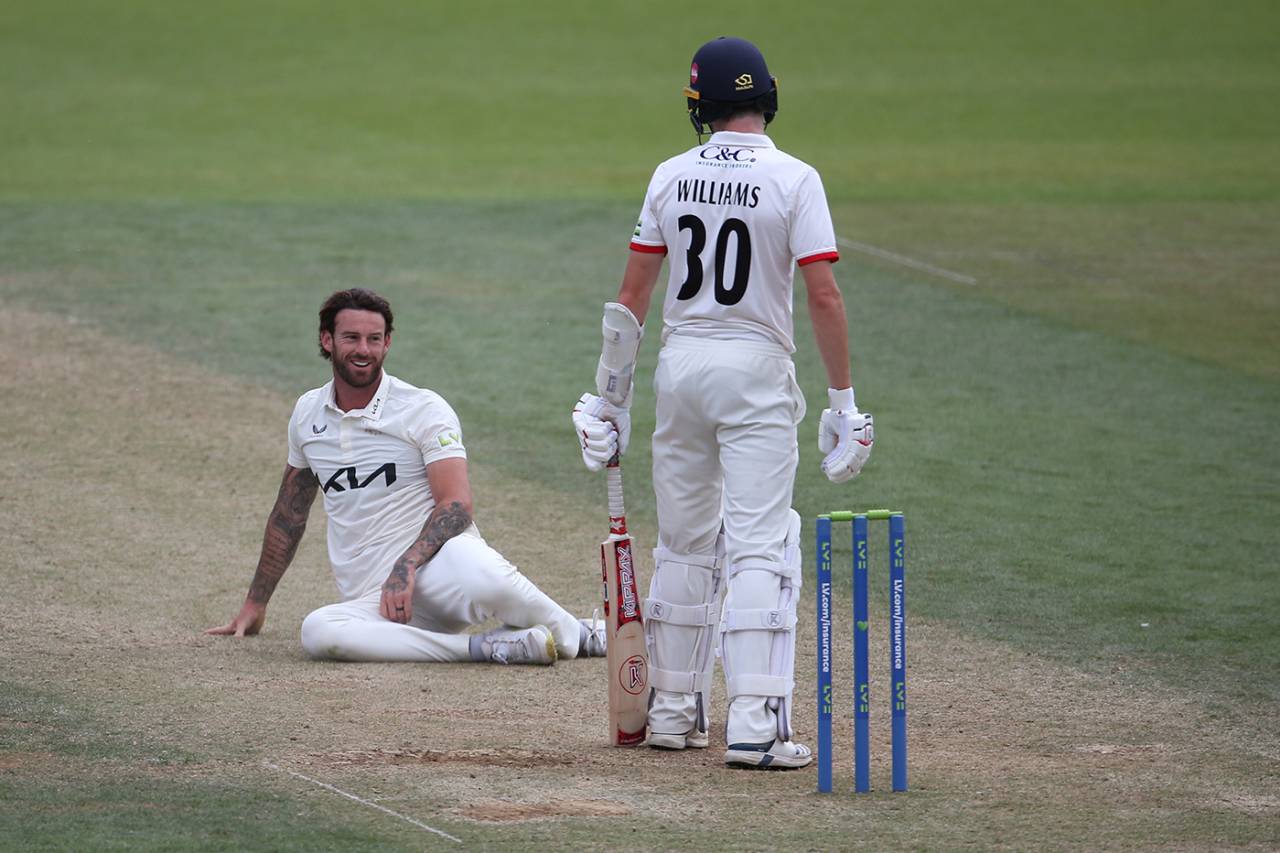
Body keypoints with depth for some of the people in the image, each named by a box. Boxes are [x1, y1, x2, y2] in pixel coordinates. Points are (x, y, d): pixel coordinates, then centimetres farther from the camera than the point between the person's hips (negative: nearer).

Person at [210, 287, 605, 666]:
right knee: (317, 631, -34)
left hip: (434, 568, -4)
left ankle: (574, 634, -11)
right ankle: (486, 648, -27)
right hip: (372, 603, 4)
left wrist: (406, 567, -25)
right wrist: (255, 604, 30)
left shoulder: (424, 409, 2)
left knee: (478, 573, -42)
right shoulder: (308, 413, 18)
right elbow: (289, 513, 29)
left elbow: (456, 506, -10)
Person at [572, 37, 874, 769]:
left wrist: (612, 393, 13)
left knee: (684, 544, 16)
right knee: (761, 547, -7)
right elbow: (823, 295, -13)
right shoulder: (793, 180, -8)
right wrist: (843, 401, -8)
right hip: (756, 370, -4)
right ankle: (755, 723, -16)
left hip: (680, 365, 4)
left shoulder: (671, 178, 3)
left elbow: (633, 292, 5)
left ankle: (674, 710, 22)